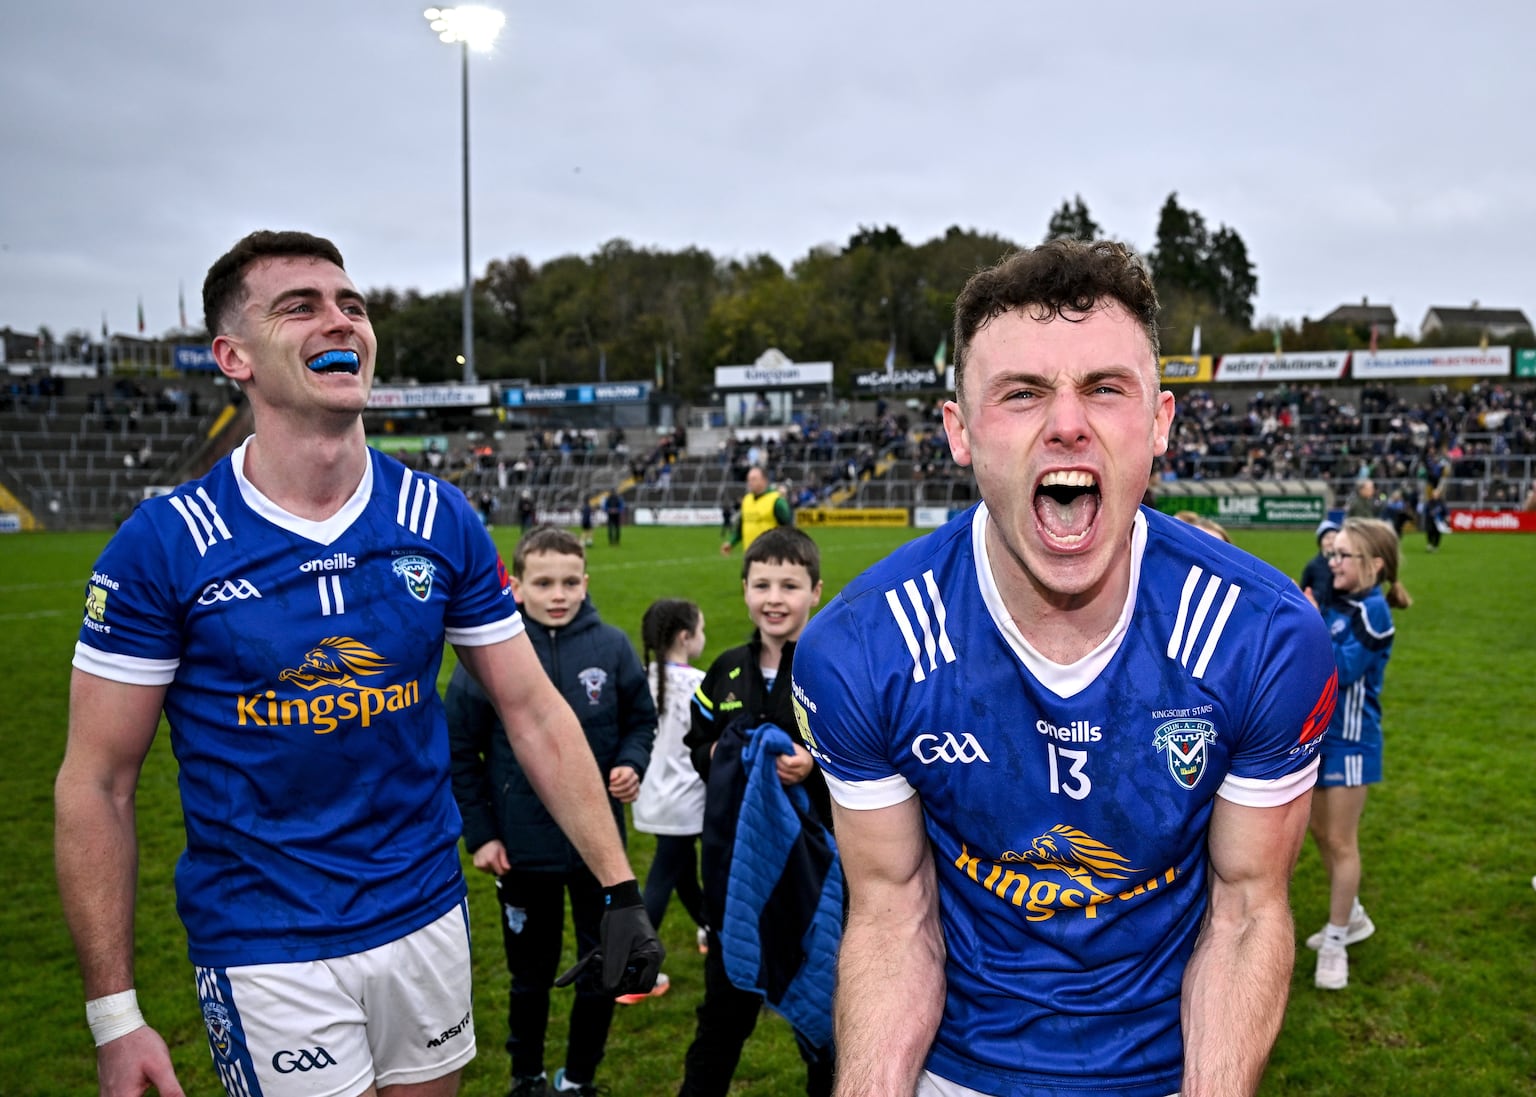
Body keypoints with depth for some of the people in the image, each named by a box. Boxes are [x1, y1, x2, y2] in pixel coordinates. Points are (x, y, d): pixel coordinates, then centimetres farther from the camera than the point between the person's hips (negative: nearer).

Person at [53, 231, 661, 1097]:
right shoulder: (162, 546, -12)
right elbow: (97, 785, -7)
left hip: (428, 920, 3)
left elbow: (533, 712, 0)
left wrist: (621, 892, -4)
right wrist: (114, 1014, -9)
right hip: (264, 953, -3)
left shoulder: (442, 522, -5)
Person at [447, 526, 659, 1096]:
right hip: (523, 848, -1)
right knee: (530, 974, 16)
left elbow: (641, 719, 6)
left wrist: (632, 764, -13)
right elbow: (459, 750, -4)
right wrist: (479, 833, -5)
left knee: (602, 970, 13)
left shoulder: (611, 646, -8)